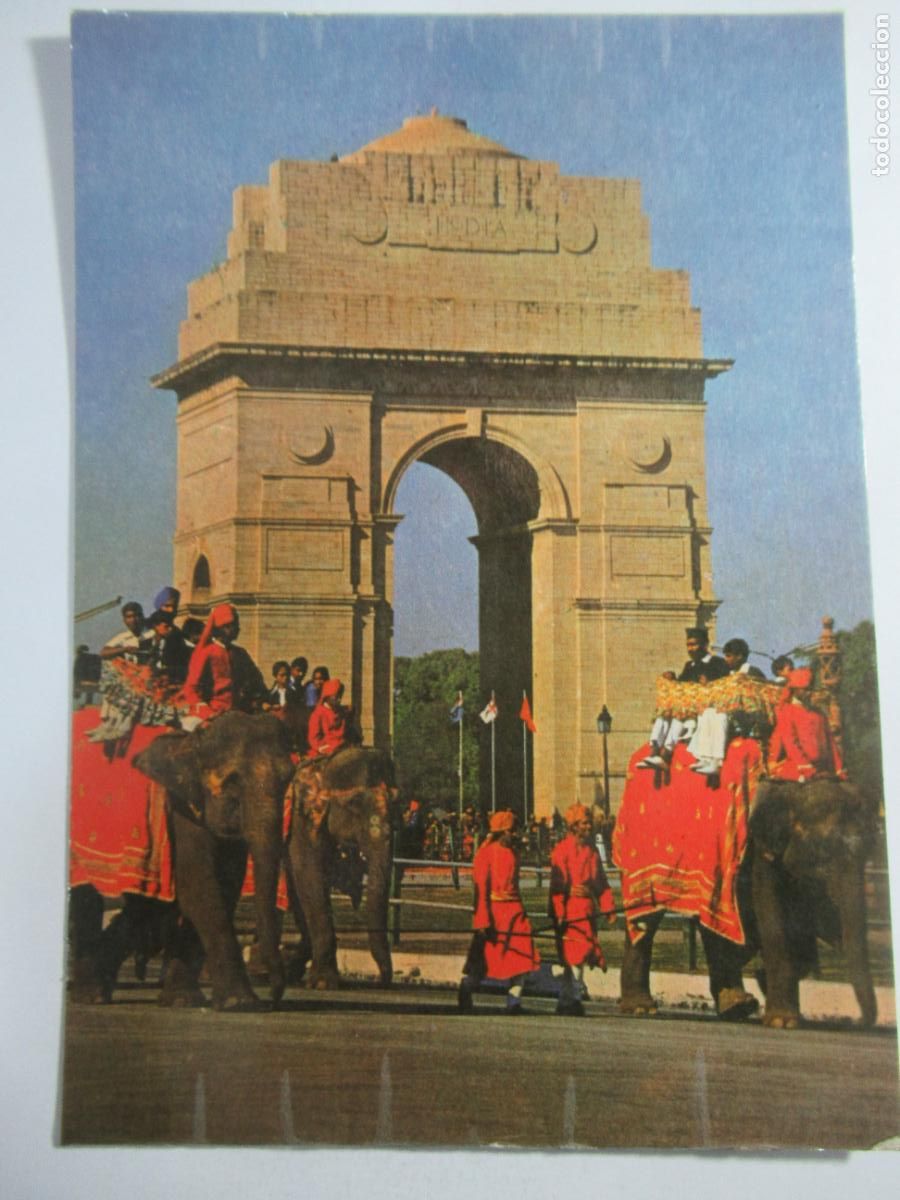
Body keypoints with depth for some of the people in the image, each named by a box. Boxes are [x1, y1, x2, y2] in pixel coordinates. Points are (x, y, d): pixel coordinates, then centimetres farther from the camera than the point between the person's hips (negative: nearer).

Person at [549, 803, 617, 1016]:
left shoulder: (591, 850, 14)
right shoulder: (561, 850, -7)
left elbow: (601, 881, 18)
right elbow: (557, 884, -10)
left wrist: (608, 908, 13)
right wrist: (558, 914, -14)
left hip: (587, 912, 7)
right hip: (570, 913, -7)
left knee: (578, 957, 10)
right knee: (574, 957, -10)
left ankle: (567, 1003, 19)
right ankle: (571, 1001, -2)